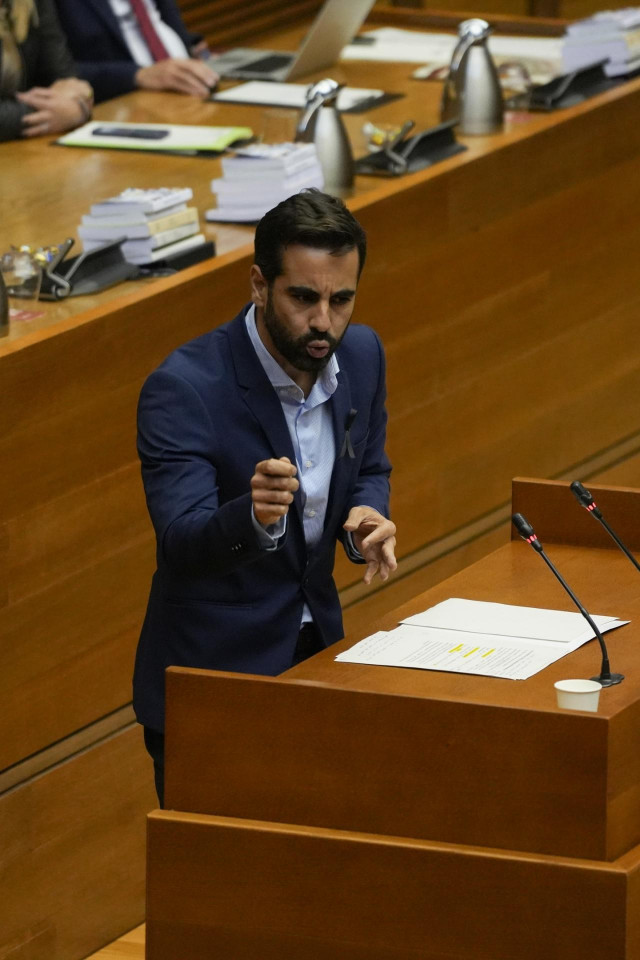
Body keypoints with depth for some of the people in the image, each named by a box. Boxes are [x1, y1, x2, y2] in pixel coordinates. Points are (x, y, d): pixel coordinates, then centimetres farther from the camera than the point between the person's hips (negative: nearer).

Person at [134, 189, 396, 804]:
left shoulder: (361, 356, -3)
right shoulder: (182, 388, -23)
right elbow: (182, 540, -30)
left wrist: (368, 519, -10)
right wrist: (254, 516, -51)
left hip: (316, 652, 6)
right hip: (212, 670, -6)